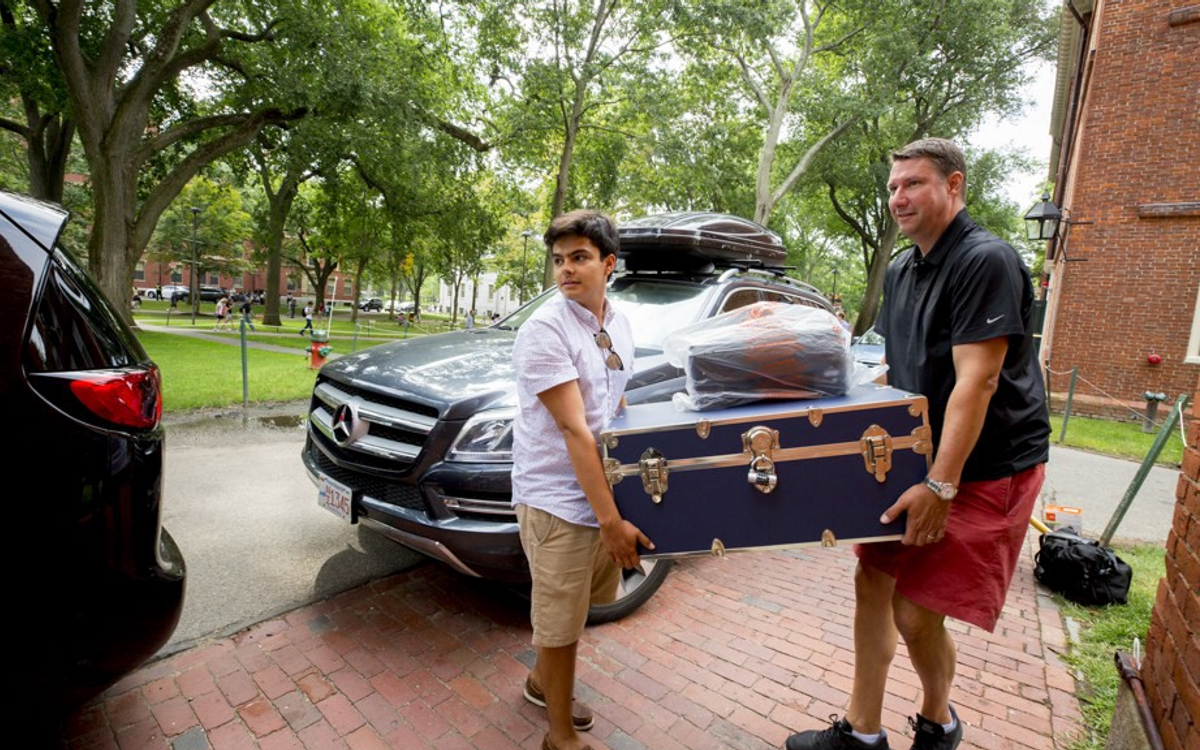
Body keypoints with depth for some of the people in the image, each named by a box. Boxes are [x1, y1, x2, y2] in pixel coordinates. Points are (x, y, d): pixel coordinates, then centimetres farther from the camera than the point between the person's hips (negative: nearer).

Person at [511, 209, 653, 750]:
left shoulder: (618, 325, 5)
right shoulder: (545, 330, -18)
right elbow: (573, 429, -24)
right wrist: (612, 521, -24)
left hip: (601, 487, 7)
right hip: (555, 498, -7)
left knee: (577, 605, 24)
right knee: (561, 622, 8)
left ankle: (541, 681, 50)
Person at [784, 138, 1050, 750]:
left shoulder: (986, 260, -16)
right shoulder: (900, 271, 10)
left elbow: (976, 381, -24)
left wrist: (941, 485, -26)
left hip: (984, 470, -8)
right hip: (913, 457, 8)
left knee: (916, 612, -4)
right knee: (872, 582, 8)